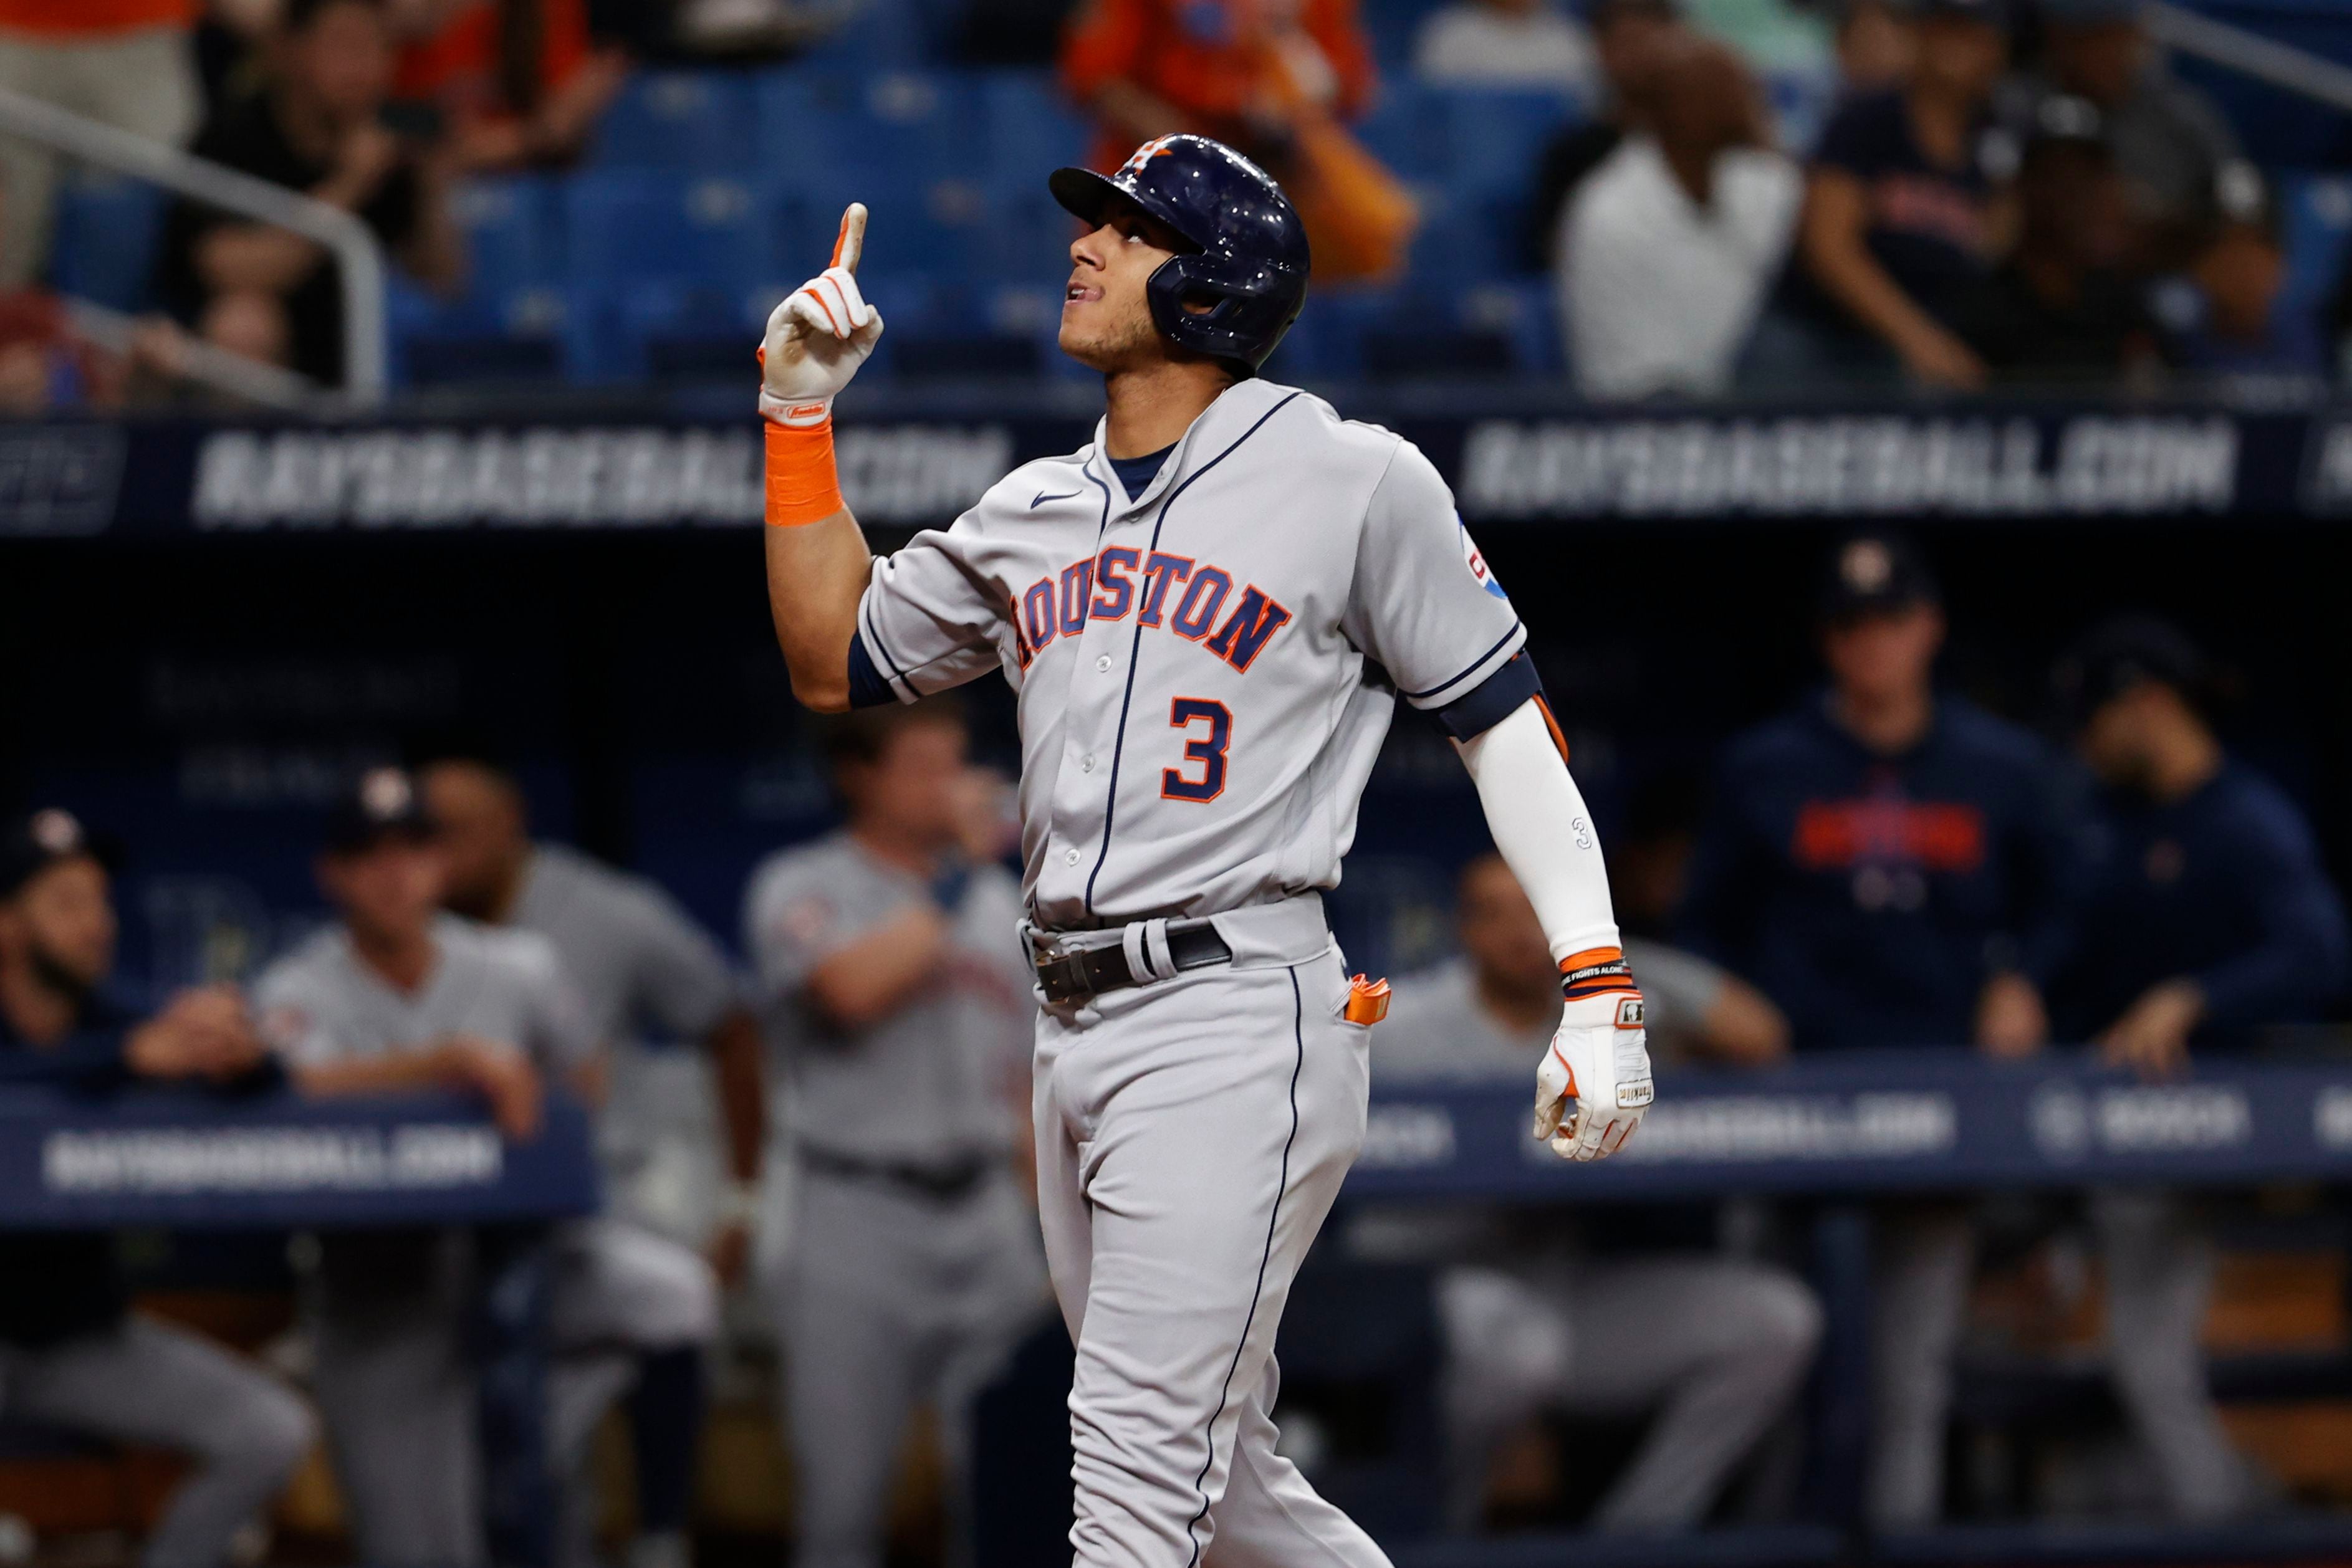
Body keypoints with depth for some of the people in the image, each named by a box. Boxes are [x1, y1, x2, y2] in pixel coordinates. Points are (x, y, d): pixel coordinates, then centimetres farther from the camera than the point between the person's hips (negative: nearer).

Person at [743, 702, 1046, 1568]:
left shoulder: (997, 896, 15)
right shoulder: (801, 889, 0)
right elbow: (853, 990, -21)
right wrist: (949, 888, -13)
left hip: (985, 1210, 4)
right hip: (858, 1216, -4)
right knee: (843, 1494, -4)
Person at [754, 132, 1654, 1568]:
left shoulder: (1355, 482, -3)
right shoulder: (1032, 514, 16)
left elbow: (1509, 725, -2)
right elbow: (836, 662, 24)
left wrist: (1601, 989, -10)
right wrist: (802, 414, 16)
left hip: (1237, 1029, -7)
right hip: (1074, 1039, 8)